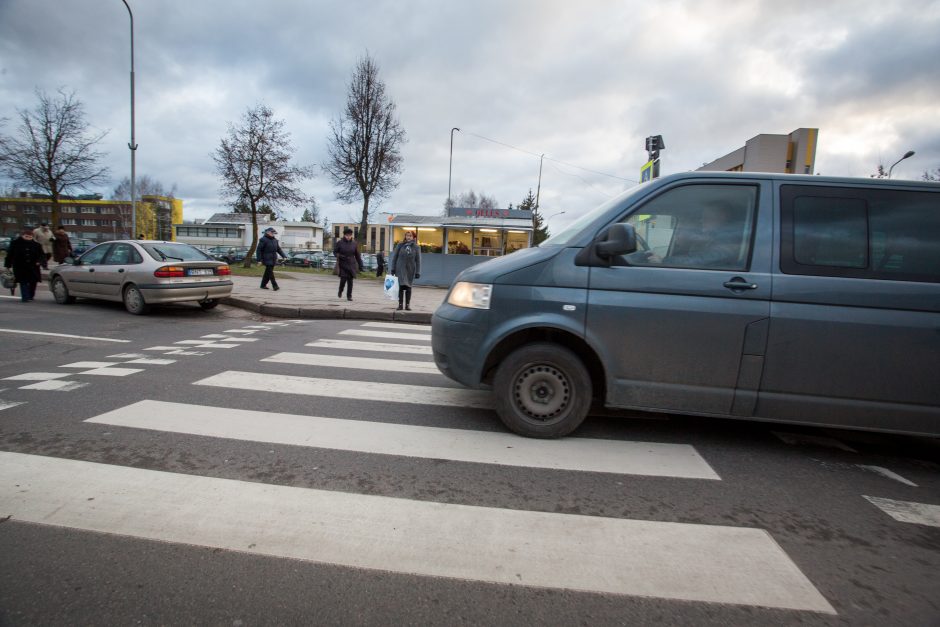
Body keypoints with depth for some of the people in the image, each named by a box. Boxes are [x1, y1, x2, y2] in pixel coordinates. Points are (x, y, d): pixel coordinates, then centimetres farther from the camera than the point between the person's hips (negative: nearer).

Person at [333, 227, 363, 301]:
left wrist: (360, 265, 7)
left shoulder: (354, 243, 5)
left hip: (351, 265, 2)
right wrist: (340, 256, -17)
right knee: (343, 279, -9)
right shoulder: (340, 243, -2)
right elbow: (335, 252, 4)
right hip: (342, 264, -2)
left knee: (350, 281, 0)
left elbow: (357, 255, 9)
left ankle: (349, 296, 9)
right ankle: (340, 291, 19)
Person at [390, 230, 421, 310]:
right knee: (401, 286, -5)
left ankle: (407, 304, 16)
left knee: (408, 287, 7)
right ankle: (400, 304, 3)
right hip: (400, 269, -1)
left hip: (410, 270, 1)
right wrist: (393, 268, 1)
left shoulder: (416, 247, 3)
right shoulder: (400, 245, 3)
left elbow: (418, 260, 2)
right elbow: (394, 257, 5)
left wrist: (418, 272, -2)